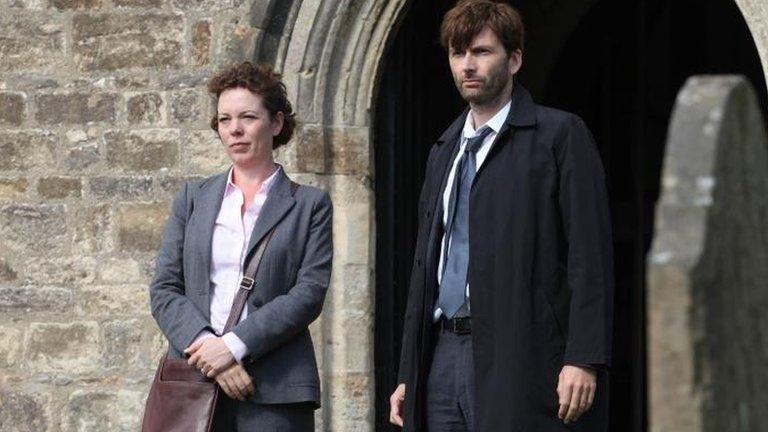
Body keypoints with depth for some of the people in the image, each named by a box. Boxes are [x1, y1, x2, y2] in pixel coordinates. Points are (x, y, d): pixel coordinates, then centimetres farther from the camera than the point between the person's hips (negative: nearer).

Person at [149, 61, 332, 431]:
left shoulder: (310, 205, 9)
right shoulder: (193, 199, 16)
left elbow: (309, 294, -2)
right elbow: (164, 290, 9)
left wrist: (235, 345, -12)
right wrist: (205, 344, -9)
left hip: (275, 388, -2)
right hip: (195, 382, 2)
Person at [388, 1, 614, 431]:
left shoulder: (560, 135, 0)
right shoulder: (444, 151, 21)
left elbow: (591, 260, -7)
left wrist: (584, 360, -17)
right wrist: (408, 376, 17)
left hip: (518, 361, -6)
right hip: (443, 357, 7)